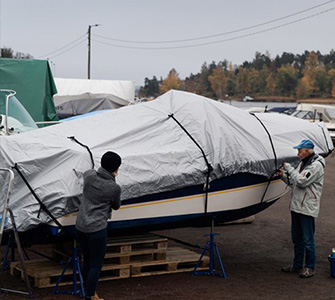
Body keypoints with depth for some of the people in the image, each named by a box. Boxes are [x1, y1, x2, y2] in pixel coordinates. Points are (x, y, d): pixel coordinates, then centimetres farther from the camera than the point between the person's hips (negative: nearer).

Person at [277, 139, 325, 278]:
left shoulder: (316, 165, -14)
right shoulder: (302, 163, 15)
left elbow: (301, 182, -23)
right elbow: (294, 183, 19)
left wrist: (289, 168, -14)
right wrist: (284, 176, 3)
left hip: (307, 209, -9)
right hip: (296, 207, 9)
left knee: (308, 240, -1)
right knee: (296, 238, 16)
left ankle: (310, 267, 9)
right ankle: (297, 265, 27)